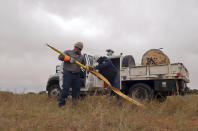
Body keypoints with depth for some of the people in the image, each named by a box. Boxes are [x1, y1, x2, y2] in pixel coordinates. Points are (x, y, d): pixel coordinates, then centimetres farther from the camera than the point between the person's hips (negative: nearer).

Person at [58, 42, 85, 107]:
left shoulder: (81, 57, 17)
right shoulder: (68, 52, 4)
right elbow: (60, 57, -4)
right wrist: (69, 58, -16)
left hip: (77, 75, 5)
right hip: (68, 74, -5)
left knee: (76, 89, 10)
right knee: (65, 89, -7)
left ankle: (74, 102, 29)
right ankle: (61, 103, 3)